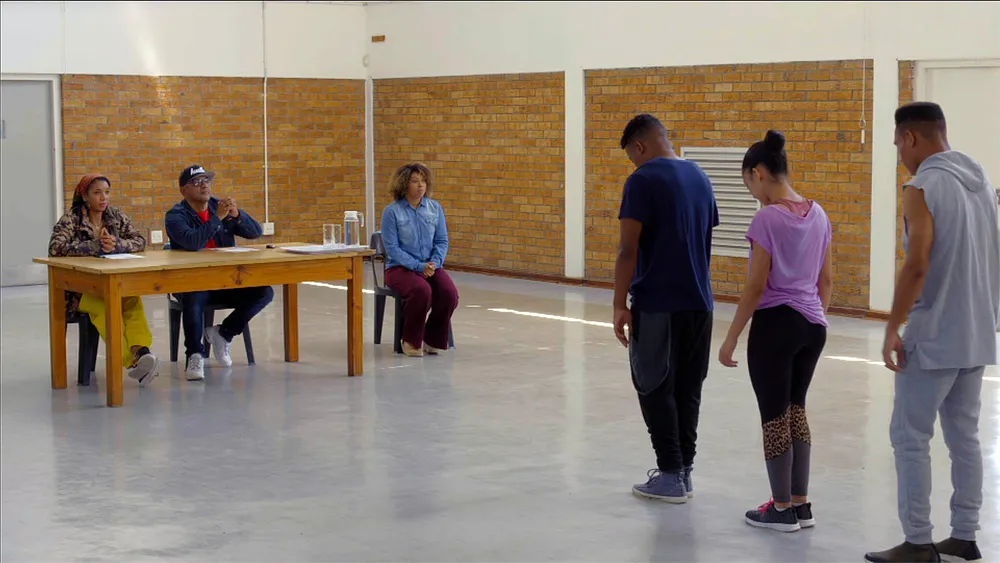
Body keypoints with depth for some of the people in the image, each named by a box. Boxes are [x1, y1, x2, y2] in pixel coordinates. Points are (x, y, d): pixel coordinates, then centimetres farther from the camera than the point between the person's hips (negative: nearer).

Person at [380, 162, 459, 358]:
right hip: (400, 268, -4)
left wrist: (434, 263, -13)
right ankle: (411, 341, -12)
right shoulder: (392, 212, -5)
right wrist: (419, 266, -19)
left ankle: (433, 340, -4)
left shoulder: (435, 208, 7)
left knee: (449, 292, -27)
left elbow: (442, 241, 6)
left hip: (431, 266, 4)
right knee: (421, 290, -36)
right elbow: (392, 248, -10)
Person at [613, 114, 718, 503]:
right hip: (699, 302, 7)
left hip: (658, 304, -7)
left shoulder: (643, 181, -10)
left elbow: (629, 249, -14)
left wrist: (620, 304, -10)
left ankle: (671, 476, 2)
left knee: (655, 389, 2)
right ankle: (684, 469, 16)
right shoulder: (699, 177, 12)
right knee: (688, 389, 11)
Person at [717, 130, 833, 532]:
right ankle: (801, 505, 21)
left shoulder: (768, 218, -15)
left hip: (775, 325, -7)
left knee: (774, 416, 5)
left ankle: (782, 509, 14)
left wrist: (731, 338, -8)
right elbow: (827, 280, 11)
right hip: (812, 326, 7)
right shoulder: (818, 215, 6)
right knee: (795, 410, 18)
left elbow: (756, 286, -15)